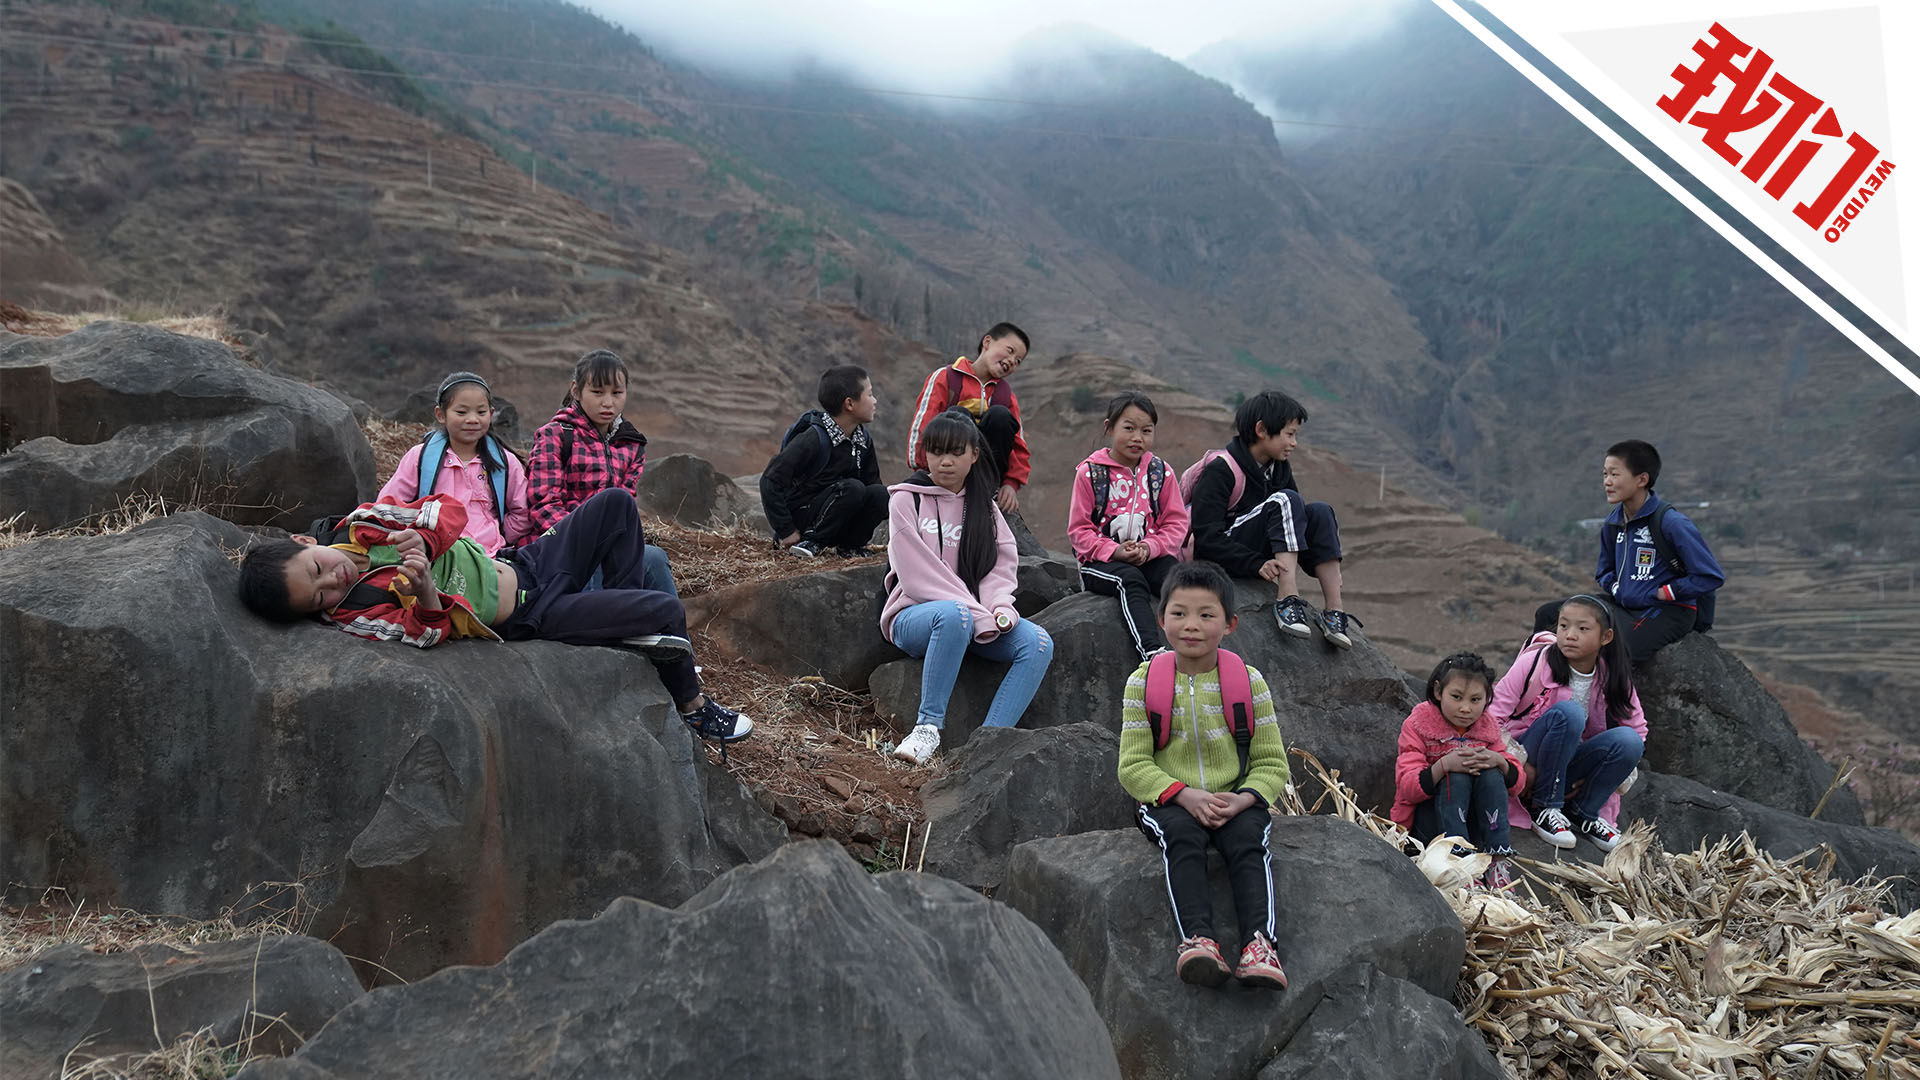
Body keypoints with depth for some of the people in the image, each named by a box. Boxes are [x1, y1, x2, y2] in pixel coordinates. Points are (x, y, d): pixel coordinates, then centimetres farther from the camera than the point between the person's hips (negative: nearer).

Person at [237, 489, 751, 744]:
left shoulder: (363, 526, -5)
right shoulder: (353, 614, -22)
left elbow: (449, 509, -5)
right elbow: (434, 630, -29)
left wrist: (422, 541, -25)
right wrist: (425, 594, -49)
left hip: (526, 565, 7)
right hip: (530, 619, -7)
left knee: (615, 503, 10)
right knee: (668, 612, -17)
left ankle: (627, 625, 20)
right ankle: (692, 705, 12)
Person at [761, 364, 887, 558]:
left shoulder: (863, 440, 2)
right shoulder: (814, 439, -21)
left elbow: (872, 481, 11)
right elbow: (770, 480, -23)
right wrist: (786, 531, -22)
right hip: (801, 515, -6)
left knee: (879, 493, -18)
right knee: (852, 488, -29)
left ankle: (849, 544, 0)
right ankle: (813, 541, -15)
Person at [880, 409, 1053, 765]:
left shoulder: (983, 506, 16)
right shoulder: (906, 499, 0)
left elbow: (1003, 563, 9)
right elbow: (916, 573, -10)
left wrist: (999, 606, -15)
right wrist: (977, 614, -18)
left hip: (971, 617, 5)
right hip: (914, 615, -5)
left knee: (1038, 643, -22)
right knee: (954, 614, -40)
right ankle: (928, 726, -31)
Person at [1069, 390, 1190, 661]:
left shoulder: (1161, 472, 8)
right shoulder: (1090, 473, 0)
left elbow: (1176, 523, 6)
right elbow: (1079, 529, -1)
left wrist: (1149, 548, -14)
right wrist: (1115, 551, -17)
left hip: (1151, 557, 3)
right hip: (1100, 562, -3)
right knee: (1131, 580, -35)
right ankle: (1153, 651, -50)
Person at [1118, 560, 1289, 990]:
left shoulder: (1248, 681, 3)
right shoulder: (1143, 682, 2)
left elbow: (1271, 763, 4)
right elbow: (1133, 765, -2)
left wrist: (1242, 800, -17)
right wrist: (1185, 795, -18)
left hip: (1236, 801, 1)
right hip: (1169, 801, 0)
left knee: (1249, 838, -30)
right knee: (1181, 837, -33)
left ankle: (1258, 941, -41)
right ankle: (1198, 938, -45)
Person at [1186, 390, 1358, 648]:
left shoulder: (1280, 469, 10)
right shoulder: (1220, 470, -14)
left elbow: (1296, 520, 14)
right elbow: (1206, 535, -20)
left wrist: (1328, 564, -2)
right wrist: (1256, 564, -31)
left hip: (1262, 553, 7)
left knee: (1319, 512, -13)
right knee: (1284, 500, -24)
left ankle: (1334, 611, -22)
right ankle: (1288, 599, -35)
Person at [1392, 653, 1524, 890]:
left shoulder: (1488, 726, 4)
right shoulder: (1418, 724, -8)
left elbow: (1517, 783, 2)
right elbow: (1406, 787, -19)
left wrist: (1498, 761, -20)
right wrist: (1444, 765, -34)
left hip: (1475, 822, 3)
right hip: (1428, 822, -3)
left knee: (1491, 774, -22)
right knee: (1457, 778, -29)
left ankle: (1498, 860, -28)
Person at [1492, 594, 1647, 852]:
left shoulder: (1612, 677, -3)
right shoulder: (1536, 662, -15)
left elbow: (1638, 730, 5)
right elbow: (1493, 714, -14)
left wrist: (1597, 774, -5)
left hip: (1567, 769, 4)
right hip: (1526, 765, -4)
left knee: (1628, 739, -22)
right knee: (1568, 712, -31)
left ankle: (1583, 813, -3)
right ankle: (1545, 809, -19)